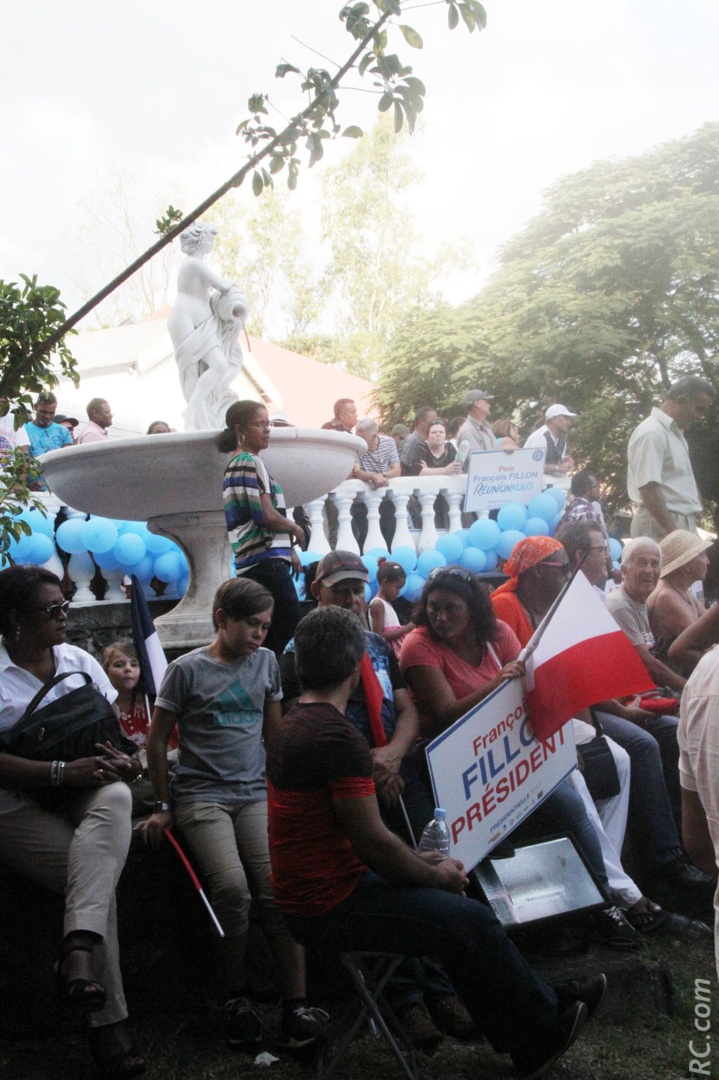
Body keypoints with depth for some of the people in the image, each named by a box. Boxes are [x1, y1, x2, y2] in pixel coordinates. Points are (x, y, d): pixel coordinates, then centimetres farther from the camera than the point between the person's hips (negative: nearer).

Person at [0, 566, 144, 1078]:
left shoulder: (79, 660, 10)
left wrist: (124, 760, -10)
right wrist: (62, 772, -25)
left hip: (87, 794, 4)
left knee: (116, 797, -33)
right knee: (98, 875, -28)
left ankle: (80, 948, -44)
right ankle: (107, 1023, -20)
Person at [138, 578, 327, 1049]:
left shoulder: (266, 662, 11)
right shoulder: (187, 669, -1)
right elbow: (158, 739, 5)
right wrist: (164, 807, 6)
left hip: (257, 794, 3)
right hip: (202, 795, -3)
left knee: (280, 886, -16)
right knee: (232, 887, -23)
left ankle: (296, 1005, -9)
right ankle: (238, 999, -4)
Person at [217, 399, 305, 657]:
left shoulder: (237, 464, 22)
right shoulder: (250, 463, -9)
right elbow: (266, 515, -18)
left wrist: (289, 551, 21)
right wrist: (295, 529, -1)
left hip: (255, 563, 10)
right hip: (266, 560, -10)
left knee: (272, 635, 10)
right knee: (291, 627, -13)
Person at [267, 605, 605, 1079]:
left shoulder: (292, 724, 8)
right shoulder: (339, 737, -24)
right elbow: (374, 842, -23)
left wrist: (419, 860, 14)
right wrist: (436, 875, -5)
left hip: (311, 892, 10)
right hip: (332, 906, -10)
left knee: (458, 911, 17)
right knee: (474, 921, -5)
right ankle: (547, 1031, 17)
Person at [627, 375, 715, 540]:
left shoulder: (675, 432, 17)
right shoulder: (652, 433, -14)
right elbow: (648, 489, -22)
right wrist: (673, 532, -23)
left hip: (682, 524, 9)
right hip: (662, 526, -9)